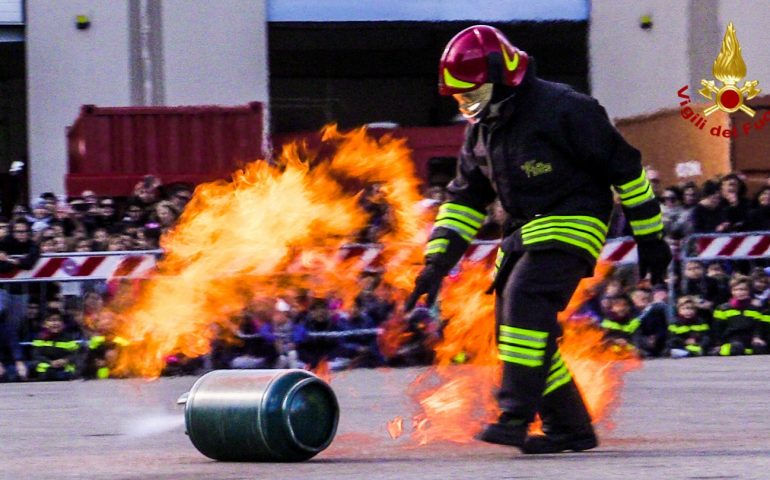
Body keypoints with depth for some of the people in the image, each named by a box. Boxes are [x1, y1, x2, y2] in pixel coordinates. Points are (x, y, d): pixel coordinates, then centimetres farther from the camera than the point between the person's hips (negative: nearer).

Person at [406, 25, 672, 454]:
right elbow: (465, 198, 18)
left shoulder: (561, 109, -16)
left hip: (573, 222, -9)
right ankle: (570, 428, 11)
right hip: (527, 232, 9)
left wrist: (650, 237, -6)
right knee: (513, 324, 2)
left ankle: (516, 415, -30)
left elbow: (624, 166, -10)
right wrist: (438, 261, 7)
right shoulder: (481, 130, 10)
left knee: (525, 295, -27)